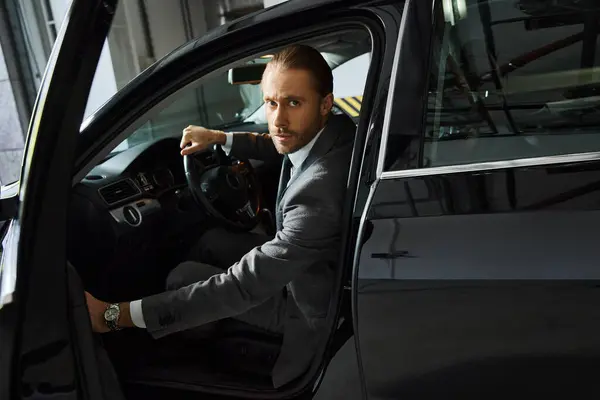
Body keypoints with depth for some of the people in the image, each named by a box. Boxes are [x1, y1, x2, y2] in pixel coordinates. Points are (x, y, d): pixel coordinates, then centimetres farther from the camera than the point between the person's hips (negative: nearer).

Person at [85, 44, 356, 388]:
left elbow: (242, 287, -37)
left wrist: (118, 314, -33)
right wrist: (218, 137, 2)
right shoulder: (335, 129, -14)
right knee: (211, 242, 16)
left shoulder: (319, 193, -41)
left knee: (183, 277, 0)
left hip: (307, 302, -8)